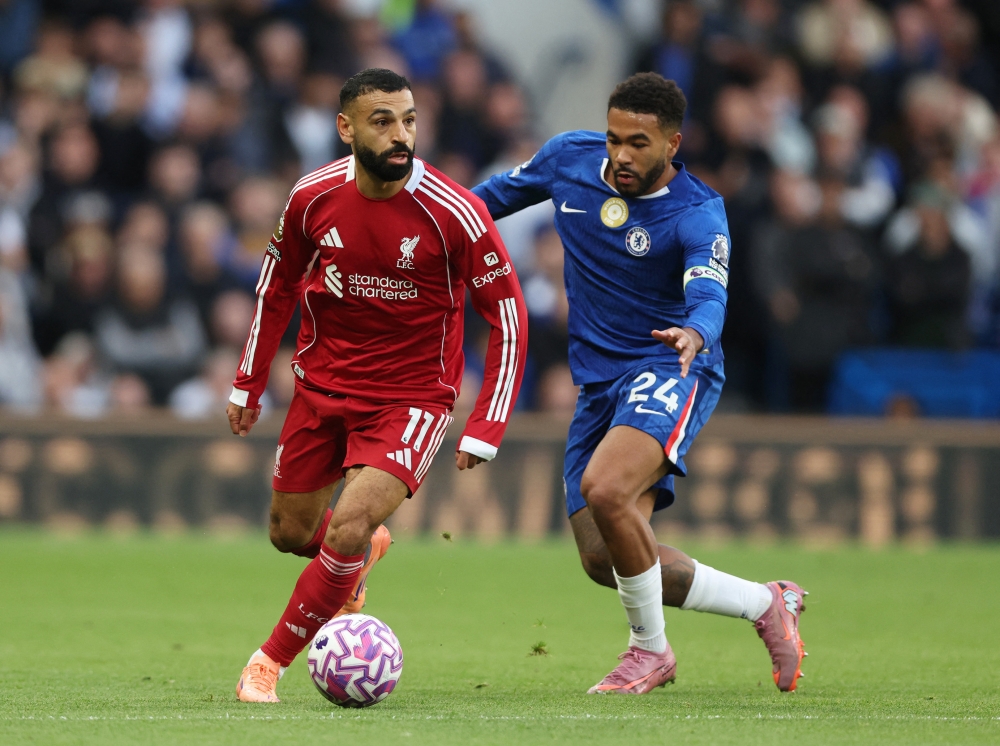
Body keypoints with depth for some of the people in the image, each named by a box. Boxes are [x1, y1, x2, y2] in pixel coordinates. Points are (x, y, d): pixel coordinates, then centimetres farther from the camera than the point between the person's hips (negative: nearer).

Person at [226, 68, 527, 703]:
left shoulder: (456, 214, -21)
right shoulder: (313, 199, -10)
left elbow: (509, 317, -12)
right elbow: (278, 286, 9)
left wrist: (484, 430, -16)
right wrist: (249, 384, 12)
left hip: (413, 397, -4)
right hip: (322, 383, 4)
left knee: (348, 529, -22)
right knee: (291, 533, 15)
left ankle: (273, 661, 0)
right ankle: (365, 551, 52)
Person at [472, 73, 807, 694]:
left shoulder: (698, 213, -16)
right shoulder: (569, 158, -1)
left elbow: (709, 294, -33)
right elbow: (503, 193, 19)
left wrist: (694, 333, -55)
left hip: (671, 369, -7)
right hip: (599, 381, 7)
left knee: (605, 489, -33)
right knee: (603, 560, 1)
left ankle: (650, 648, -10)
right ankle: (766, 604, 20)